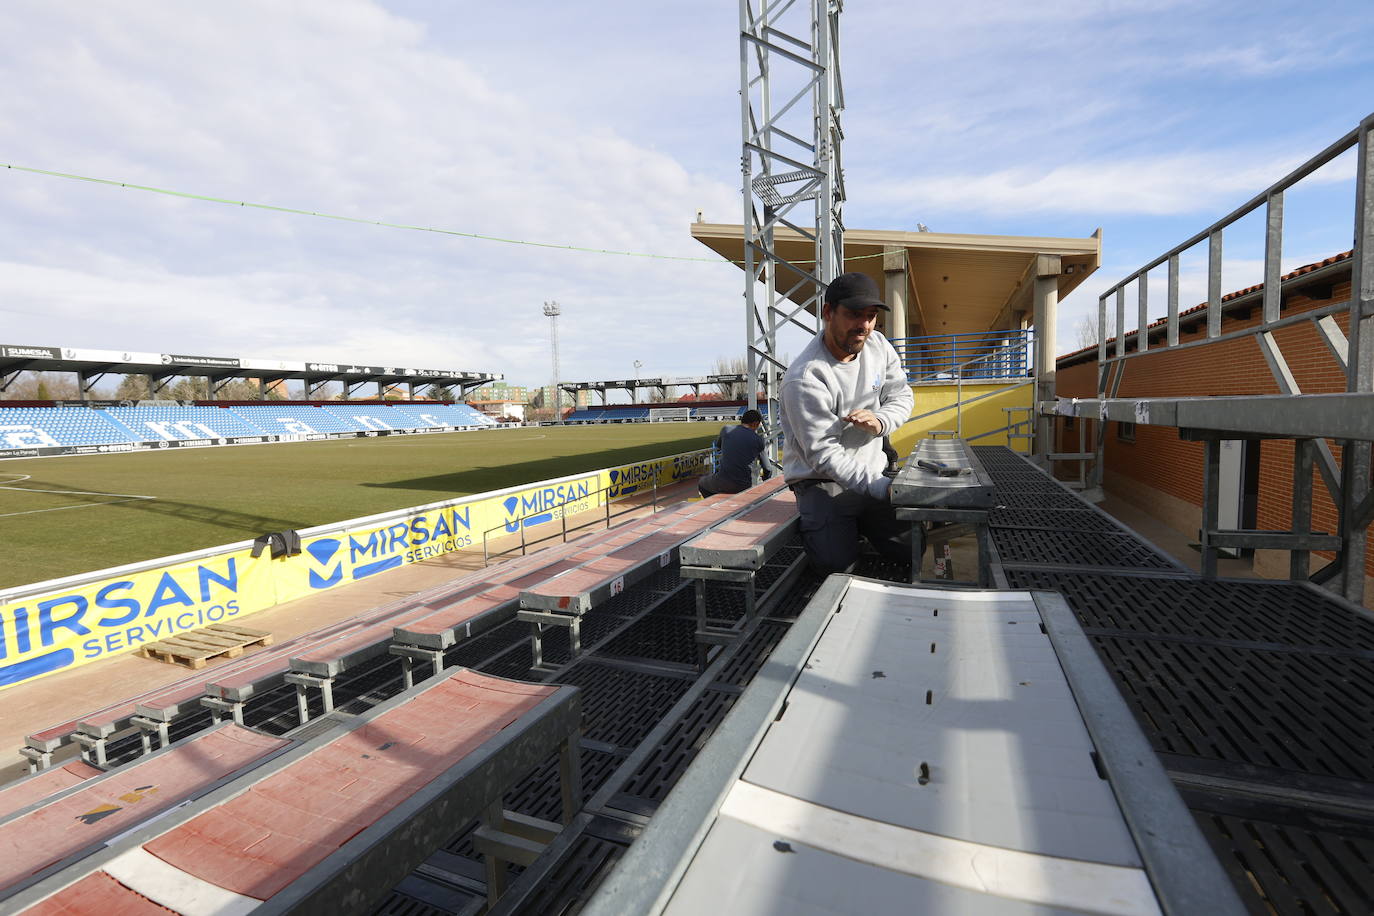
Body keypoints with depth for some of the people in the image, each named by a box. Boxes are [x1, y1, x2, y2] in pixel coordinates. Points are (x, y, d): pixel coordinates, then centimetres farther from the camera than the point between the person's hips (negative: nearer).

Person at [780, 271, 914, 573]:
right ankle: (813, 522, 8)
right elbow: (824, 457, -25)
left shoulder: (877, 345, -1)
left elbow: (902, 395, 9)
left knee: (912, 550, -5)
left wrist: (880, 421, -17)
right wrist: (884, 488, -32)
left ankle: (859, 522, 22)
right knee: (837, 561, -25)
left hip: (873, 473, 6)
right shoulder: (805, 379, -25)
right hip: (821, 481, -6)